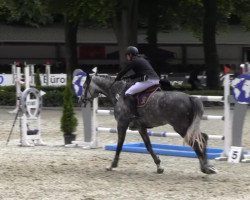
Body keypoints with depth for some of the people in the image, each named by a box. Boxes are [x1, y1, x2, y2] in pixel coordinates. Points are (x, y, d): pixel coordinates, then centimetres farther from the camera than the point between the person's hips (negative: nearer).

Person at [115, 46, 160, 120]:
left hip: (147, 80, -9)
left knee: (128, 93, -9)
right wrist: (128, 78, 30)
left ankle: (134, 113, -20)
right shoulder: (143, 60, 28)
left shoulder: (132, 62, 1)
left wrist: (117, 80, 24)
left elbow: (123, 72, 8)